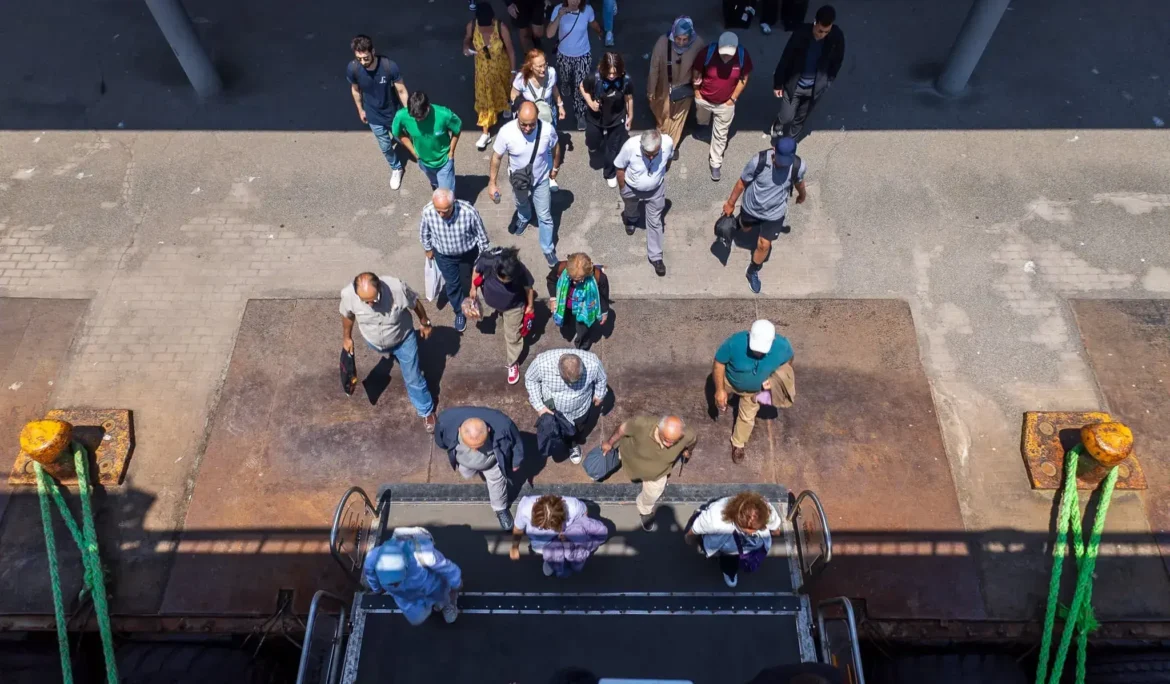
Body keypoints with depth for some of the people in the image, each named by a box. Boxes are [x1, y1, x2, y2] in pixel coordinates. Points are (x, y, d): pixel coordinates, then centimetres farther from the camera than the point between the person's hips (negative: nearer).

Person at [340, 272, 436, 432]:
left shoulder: (397, 287, -40)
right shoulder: (348, 294, -34)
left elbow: (415, 303, -17)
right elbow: (347, 315, -10)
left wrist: (425, 323, 0)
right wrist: (347, 337, 7)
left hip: (403, 339, -2)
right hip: (373, 342, 2)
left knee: (413, 378, 11)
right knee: (383, 350, 38)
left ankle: (426, 411, 36)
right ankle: (387, 352, 76)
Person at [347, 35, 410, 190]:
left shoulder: (389, 66, -31)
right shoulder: (352, 69, -24)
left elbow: (401, 91, -18)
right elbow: (355, 90, -4)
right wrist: (360, 110, 9)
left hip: (393, 112, -1)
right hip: (373, 116, 1)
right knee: (385, 146, 17)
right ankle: (396, 168, 46)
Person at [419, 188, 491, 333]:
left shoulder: (469, 211, -38)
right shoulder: (427, 212, -31)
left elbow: (481, 234, -19)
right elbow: (424, 233, -7)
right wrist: (428, 249, 8)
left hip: (470, 251, -1)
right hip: (444, 255, 2)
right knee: (452, 284, 19)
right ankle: (459, 312, 46)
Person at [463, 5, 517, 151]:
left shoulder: (501, 28, -29)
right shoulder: (472, 26, -23)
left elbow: (510, 51, -17)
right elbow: (467, 38, 0)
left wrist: (513, 72, -11)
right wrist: (466, 47, -23)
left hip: (501, 67, -1)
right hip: (483, 69, 1)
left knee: (503, 91, 27)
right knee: (484, 99, 8)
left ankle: (506, 106, 64)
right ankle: (486, 133, 21)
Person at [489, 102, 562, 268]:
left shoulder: (547, 129, -30)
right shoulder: (506, 131, -32)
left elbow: (555, 149, -7)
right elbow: (496, 157, -17)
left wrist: (555, 168, 8)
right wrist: (492, 182, -13)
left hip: (541, 179, -1)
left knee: (545, 216, 11)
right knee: (521, 204, 32)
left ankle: (548, 249, 33)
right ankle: (524, 218, 68)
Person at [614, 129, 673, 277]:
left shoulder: (668, 142, -31)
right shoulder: (630, 146, -37)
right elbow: (620, 168, -18)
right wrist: (623, 191, -7)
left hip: (656, 190, 0)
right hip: (632, 189, 0)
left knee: (655, 222, 12)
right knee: (631, 211, 30)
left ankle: (655, 256, 30)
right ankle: (631, 220, 68)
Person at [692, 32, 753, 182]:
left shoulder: (743, 56, -24)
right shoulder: (707, 52, -29)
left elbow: (744, 78, -7)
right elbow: (697, 73, -11)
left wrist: (733, 98, -6)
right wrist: (697, 92, -2)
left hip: (725, 103, 0)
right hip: (704, 99, 1)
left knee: (720, 134, 11)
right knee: (701, 122, 31)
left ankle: (715, 164, 28)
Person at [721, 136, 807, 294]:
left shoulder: (798, 166, -26)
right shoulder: (759, 161, -32)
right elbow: (742, 182, -15)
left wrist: (802, 195, 21)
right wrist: (730, 203, -4)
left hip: (775, 212, 0)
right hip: (751, 207, 0)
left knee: (764, 245, 6)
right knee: (745, 228, 29)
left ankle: (752, 272, 34)